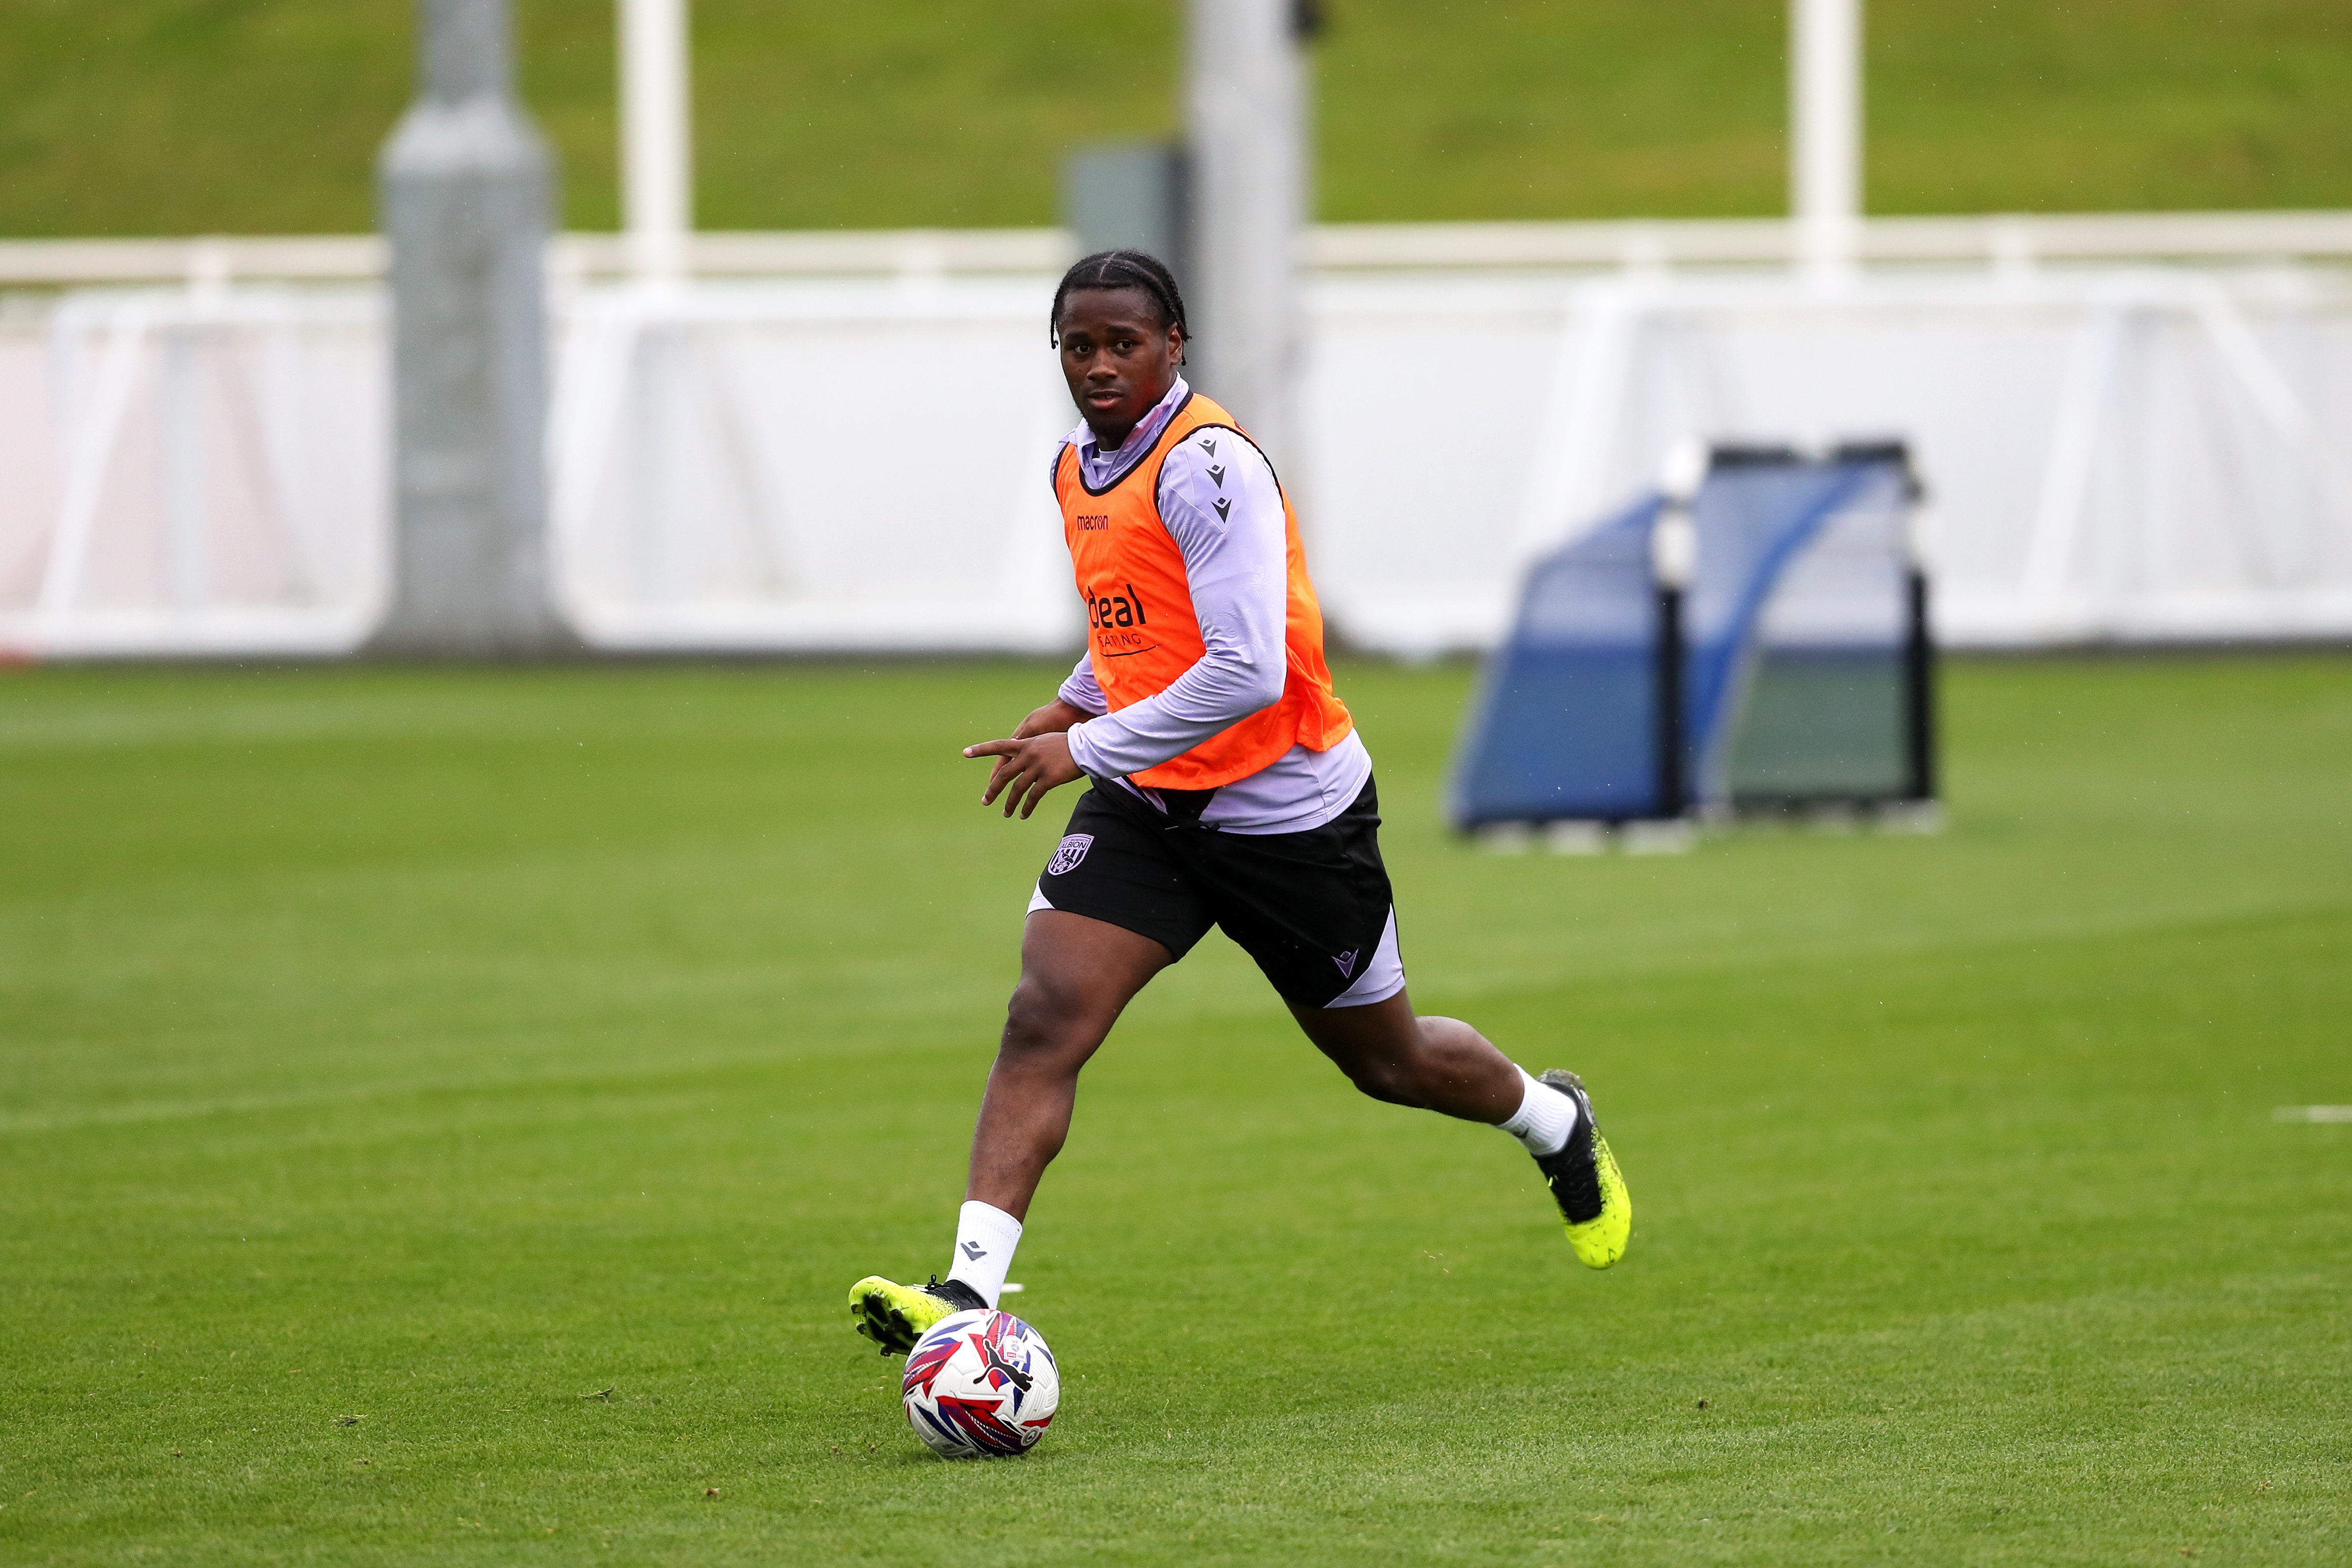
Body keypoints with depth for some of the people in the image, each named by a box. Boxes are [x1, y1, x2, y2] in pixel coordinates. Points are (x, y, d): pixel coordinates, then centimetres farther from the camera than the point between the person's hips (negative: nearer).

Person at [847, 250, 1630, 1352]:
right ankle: (968, 1292, -23)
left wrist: (1088, 747, -23)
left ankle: (1560, 1125, 44)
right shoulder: (1078, 466, 6)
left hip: (1287, 808, -6)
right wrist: (1074, 703, 7)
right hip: (1148, 806, 6)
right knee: (1042, 1020, -16)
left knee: (1388, 1062, 12)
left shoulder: (1208, 464, -22)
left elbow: (1247, 671, -29)